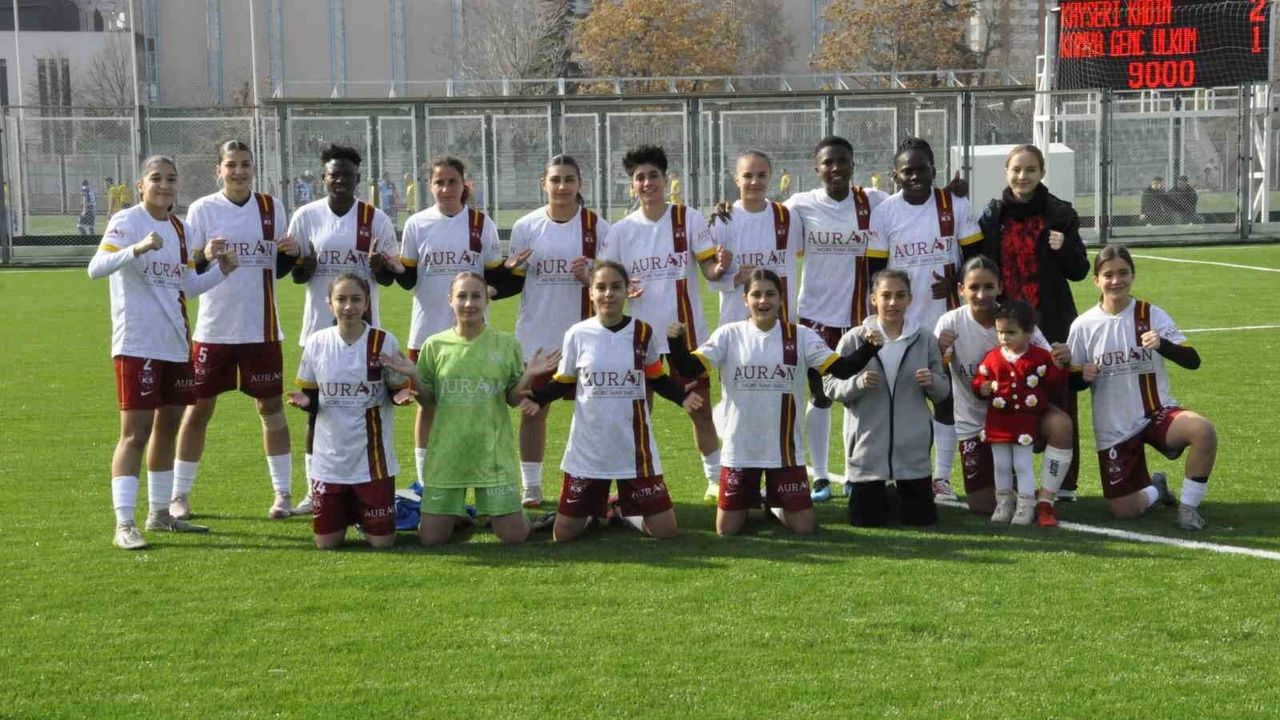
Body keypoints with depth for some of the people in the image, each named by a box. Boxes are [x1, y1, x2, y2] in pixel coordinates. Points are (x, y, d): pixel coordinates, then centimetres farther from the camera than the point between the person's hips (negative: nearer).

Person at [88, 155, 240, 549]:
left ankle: (160, 513, 24)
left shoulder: (179, 228, 13)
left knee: (168, 426, 13)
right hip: (136, 345, -7)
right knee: (135, 432, -8)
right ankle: (124, 524, -7)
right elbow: (95, 268, -24)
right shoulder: (126, 222, -9)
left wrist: (220, 270, 6)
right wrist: (137, 248, -38)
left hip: (175, 344, 7)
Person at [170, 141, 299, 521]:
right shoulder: (202, 209, -1)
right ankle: (179, 495, 13)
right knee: (198, 409, 3)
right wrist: (205, 257, -23)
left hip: (261, 328, 2)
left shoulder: (271, 207, 6)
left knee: (271, 407, 7)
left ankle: (283, 492, 15)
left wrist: (292, 254, -10)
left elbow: (279, 268, 12)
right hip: (214, 328, -2)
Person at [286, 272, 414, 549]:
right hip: (329, 458, 2)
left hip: (372, 459, -2)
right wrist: (304, 401, -16)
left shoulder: (384, 342, -7)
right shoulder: (317, 342, -1)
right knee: (327, 542, 4)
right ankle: (346, 513, 38)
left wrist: (400, 396, -23)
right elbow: (311, 395, 7)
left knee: (381, 540, -2)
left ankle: (364, 517, 33)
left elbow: (397, 390, 1)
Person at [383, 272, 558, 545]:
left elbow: (513, 400, 4)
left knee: (515, 536, -3)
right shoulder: (435, 345, 1)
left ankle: (496, 514, 32)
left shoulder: (507, 344, -1)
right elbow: (428, 401, 6)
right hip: (446, 452, 1)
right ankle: (456, 516, 34)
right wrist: (414, 377, -12)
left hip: (493, 451, -1)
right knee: (431, 537, 1)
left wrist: (528, 376, -14)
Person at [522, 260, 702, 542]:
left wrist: (681, 394, -11)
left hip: (635, 448, 0)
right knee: (564, 534, 2)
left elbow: (656, 379, 8)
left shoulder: (643, 333, -2)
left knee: (666, 531, -1)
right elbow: (564, 383, 4)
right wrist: (536, 398, -15)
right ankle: (593, 509, 37)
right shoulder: (577, 334, -4)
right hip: (588, 448, 0)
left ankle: (621, 509, 29)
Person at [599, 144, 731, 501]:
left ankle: (716, 478, 17)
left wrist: (720, 267, -28)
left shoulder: (689, 219, -2)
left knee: (700, 408, 6)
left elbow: (709, 268, -5)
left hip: (687, 331, -1)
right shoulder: (621, 230, 2)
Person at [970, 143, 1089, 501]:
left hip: (1052, 323, -2)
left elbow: (1079, 271, 3)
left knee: (1059, 399, -2)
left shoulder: (1060, 214, 3)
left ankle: (1064, 482, 7)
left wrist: (1064, 248, -14)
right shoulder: (992, 215, 8)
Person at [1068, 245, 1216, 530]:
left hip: (1157, 412, 0)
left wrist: (1162, 344, -31)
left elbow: (1192, 360, -13)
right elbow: (1071, 380, 5)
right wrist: (1083, 377, -19)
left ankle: (1188, 505, -9)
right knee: (1125, 511, -5)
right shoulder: (1083, 326, -2)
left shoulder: (1151, 315, -4)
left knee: (1204, 431, -33)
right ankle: (1155, 489, 32)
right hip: (1114, 428, 1)